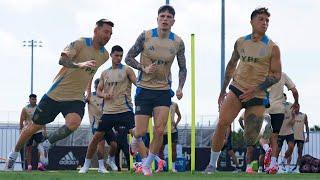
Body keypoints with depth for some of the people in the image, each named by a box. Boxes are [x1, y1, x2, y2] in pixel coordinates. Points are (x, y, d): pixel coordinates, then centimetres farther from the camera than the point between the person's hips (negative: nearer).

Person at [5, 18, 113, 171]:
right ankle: (14, 154, 31)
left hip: (76, 98, 3)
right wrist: (79, 65, -47)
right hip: (56, 94, -3)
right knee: (35, 126, 8)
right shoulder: (80, 44, -14)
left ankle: (46, 145, -4)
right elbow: (62, 59, -30)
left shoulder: (104, 55, 5)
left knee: (73, 123, -29)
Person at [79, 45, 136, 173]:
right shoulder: (105, 73, 14)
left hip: (125, 109, -4)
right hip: (108, 110, 4)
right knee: (97, 137, 5)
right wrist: (104, 95, -5)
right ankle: (86, 164, 17)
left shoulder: (126, 70, 2)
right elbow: (98, 91, 18)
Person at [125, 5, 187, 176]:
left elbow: (182, 68, 11)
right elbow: (128, 58, 1)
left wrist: (180, 88, -4)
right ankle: (135, 140, 35)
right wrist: (144, 68, -15)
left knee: (160, 130, -11)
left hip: (164, 91, 2)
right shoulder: (145, 36, -7)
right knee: (141, 131, -4)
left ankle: (147, 164, 8)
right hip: (144, 89, -2)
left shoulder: (178, 42, 0)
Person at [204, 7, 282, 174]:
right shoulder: (240, 42, 8)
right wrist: (223, 91, 21)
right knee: (222, 123, -19)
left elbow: (276, 75, -5)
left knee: (251, 138, -3)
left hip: (258, 97, -1)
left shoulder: (272, 48, -2)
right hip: (237, 89, 1)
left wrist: (255, 90, -15)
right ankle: (212, 164, -12)